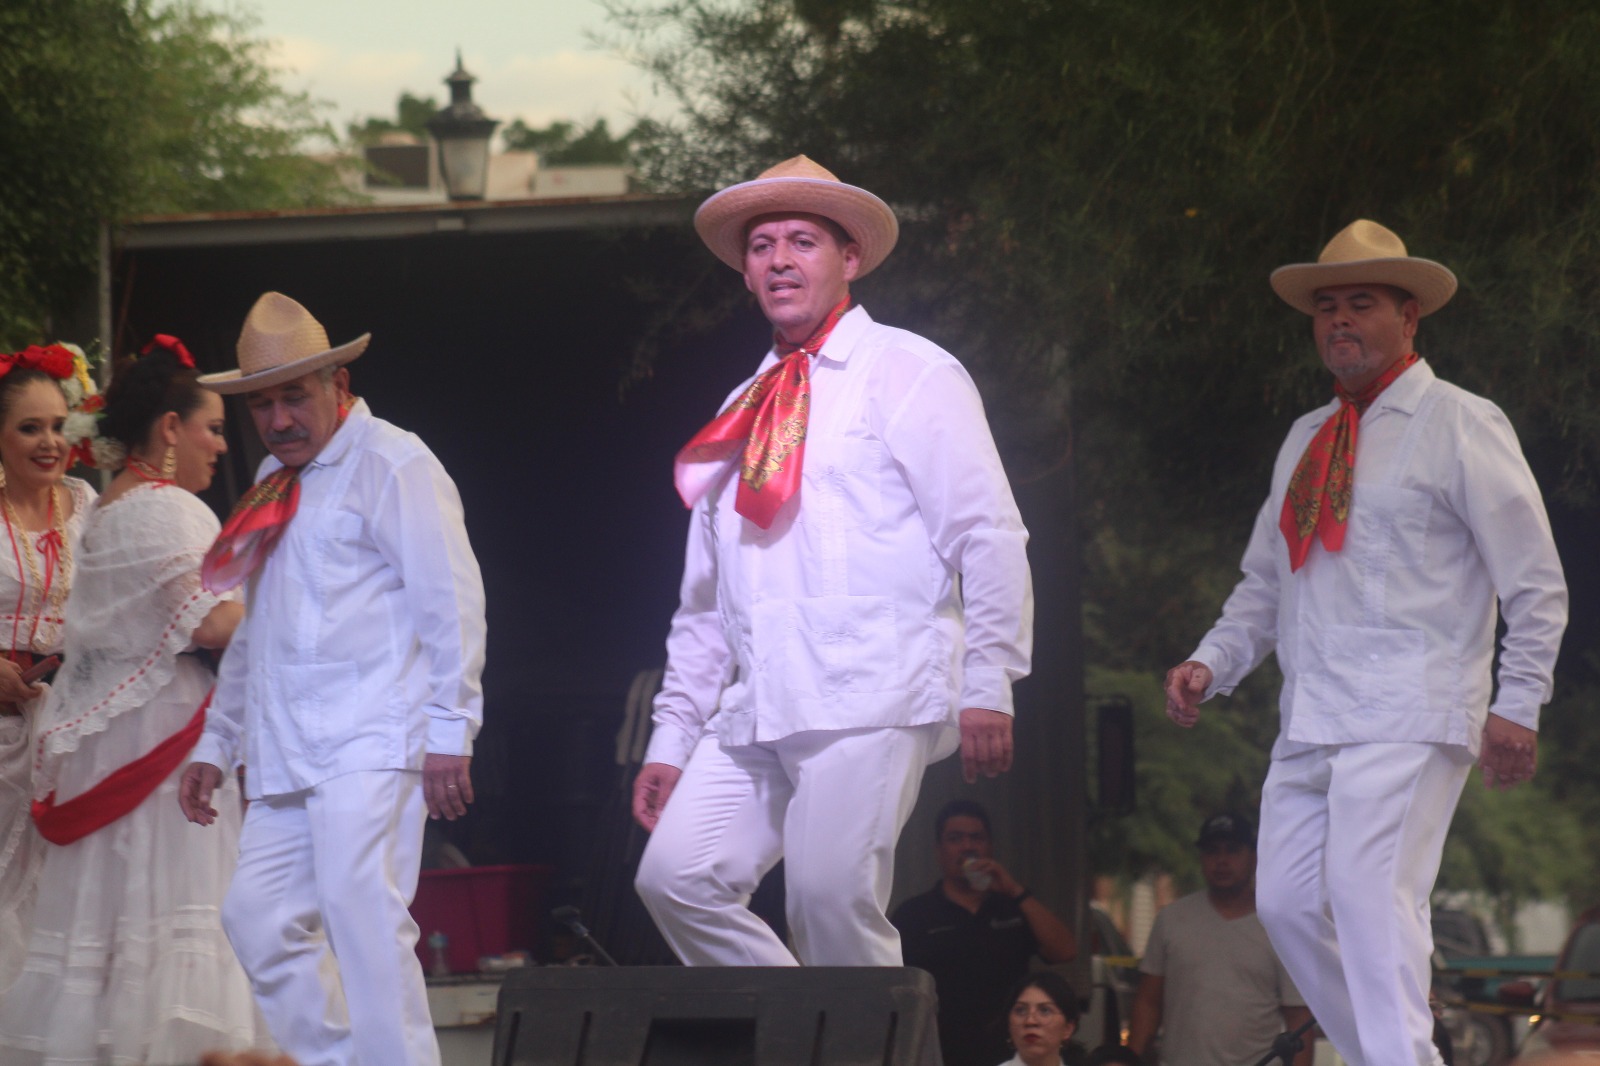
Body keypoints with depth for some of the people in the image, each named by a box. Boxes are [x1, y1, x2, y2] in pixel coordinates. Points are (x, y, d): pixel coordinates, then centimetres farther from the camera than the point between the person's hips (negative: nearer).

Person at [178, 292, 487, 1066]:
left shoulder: (390, 464, -2)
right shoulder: (277, 484, 22)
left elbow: (451, 600, -9)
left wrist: (449, 731, -15)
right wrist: (215, 745, 24)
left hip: (371, 744, -8)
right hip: (286, 755, 8)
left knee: (362, 911, -16)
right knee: (259, 916, 2)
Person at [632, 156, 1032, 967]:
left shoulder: (906, 375, 4)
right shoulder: (745, 410, 23)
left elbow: (989, 535, -3)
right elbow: (705, 599, 25)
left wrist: (989, 683, -11)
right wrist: (672, 737, 18)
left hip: (874, 695, -6)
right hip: (757, 709, 7)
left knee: (832, 898, -17)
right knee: (677, 876, -8)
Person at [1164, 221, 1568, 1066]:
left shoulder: (1458, 425, 1)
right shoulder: (1306, 440, 20)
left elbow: (1537, 584, -1)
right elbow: (1265, 583, 25)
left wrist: (1517, 705, -9)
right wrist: (1211, 664, 8)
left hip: (1409, 713, -7)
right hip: (1313, 716, 7)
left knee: (1370, 889, -19)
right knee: (1289, 901, 1)